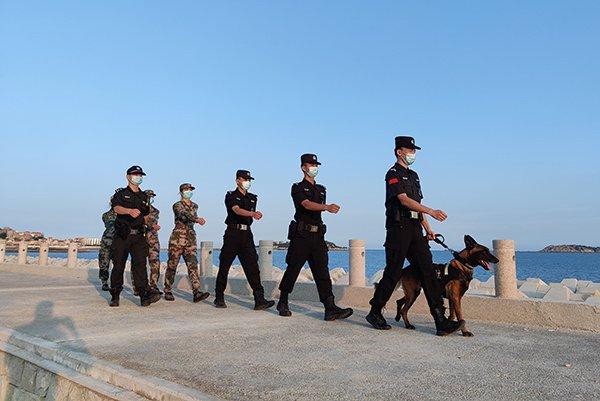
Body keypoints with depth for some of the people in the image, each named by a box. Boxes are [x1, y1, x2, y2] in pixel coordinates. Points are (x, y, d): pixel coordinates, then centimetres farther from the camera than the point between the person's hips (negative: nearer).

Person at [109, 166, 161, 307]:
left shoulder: (144, 197, 20)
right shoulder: (121, 194, 6)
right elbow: (116, 208, -16)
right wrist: (129, 211, -34)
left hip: (138, 236, 3)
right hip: (122, 236, -2)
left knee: (140, 264, -9)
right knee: (118, 266, 3)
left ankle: (145, 295, -18)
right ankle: (115, 296, 14)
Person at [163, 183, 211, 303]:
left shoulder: (194, 206, 15)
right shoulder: (177, 205, -4)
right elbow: (184, 214, -25)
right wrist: (197, 219, -39)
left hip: (191, 240, 5)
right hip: (177, 239, -4)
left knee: (193, 265, -7)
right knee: (172, 265, 2)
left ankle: (196, 292, -15)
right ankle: (168, 292, 15)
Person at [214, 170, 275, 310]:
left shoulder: (253, 198, 16)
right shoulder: (231, 196, -2)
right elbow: (237, 210, -22)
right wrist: (253, 213, -35)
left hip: (246, 234, 4)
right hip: (233, 233, -4)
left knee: (252, 267, -5)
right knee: (224, 267, 2)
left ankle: (259, 300, -10)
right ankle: (219, 298, 17)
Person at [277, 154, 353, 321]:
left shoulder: (321, 189, 19)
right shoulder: (297, 188, -2)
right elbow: (307, 204, -20)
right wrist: (327, 207, -33)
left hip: (317, 235, 5)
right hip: (301, 235, -5)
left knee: (322, 271, -3)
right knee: (292, 270, 3)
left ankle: (330, 309, -9)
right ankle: (282, 303, 20)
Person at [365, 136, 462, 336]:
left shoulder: (413, 175, 22)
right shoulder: (393, 174, -5)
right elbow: (404, 200, -18)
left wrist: (427, 228, 18)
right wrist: (431, 211, -27)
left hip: (415, 229, 8)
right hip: (399, 228, -8)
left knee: (428, 271, -1)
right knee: (393, 273, -3)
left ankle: (441, 321, -2)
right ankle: (374, 313, 13)